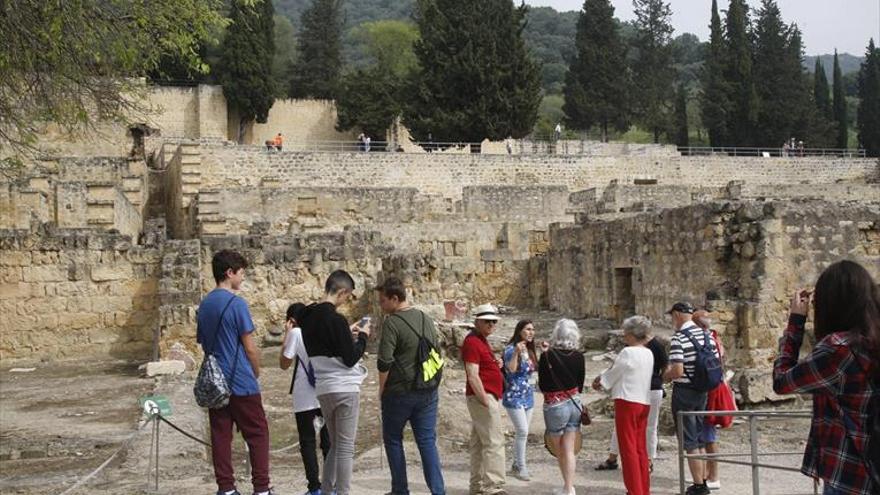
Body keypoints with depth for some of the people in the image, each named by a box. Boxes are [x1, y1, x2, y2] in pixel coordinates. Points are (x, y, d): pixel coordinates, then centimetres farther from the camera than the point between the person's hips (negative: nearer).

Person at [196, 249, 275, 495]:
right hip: (242, 383, -7)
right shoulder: (236, 304, -13)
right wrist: (256, 373, 4)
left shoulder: (204, 304, 9)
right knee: (258, 434, 1)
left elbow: (203, 342, 15)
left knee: (220, 436, 7)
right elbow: (250, 348, -12)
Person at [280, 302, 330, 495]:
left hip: (305, 399, -4)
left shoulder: (296, 333, -6)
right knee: (328, 441, 12)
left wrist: (286, 336, 2)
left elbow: (284, 364, -1)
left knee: (307, 442, 4)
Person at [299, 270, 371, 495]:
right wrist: (362, 337, 0)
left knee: (334, 445, 18)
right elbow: (350, 358, -15)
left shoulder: (307, 316, 6)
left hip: (323, 388, 8)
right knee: (346, 447, 0)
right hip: (344, 388, -8)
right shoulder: (336, 319, -18)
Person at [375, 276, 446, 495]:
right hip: (428, 392, 6)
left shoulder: (392, 323, -14)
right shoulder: (426, 319, 9)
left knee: (393, 440, 10)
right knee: (427, 441, 7)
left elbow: (384, 362, -17)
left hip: (399, 392, -6)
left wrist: (382, 390, -4)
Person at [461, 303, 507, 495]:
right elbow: (472, 376, -20)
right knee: (494, 443, -12)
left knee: (479, 443, 12)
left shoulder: (481, 341, 18)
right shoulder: (472, 342, -14)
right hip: (483, 398, -11)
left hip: (486, 397, 11)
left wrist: (495, 363, 9)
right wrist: (486, 401, -21)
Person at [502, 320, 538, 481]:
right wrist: (516, 352, -38)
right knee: (522, 432, -12)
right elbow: (511, 368, -25)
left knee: (523, 433, 10)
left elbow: (535, 370, 20)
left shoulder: (529, 350, 11)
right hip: (514, 397, -8)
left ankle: (516, 465, 20)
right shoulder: (510, 349, -12)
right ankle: (521, 467, -4)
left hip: (528, 396, 8)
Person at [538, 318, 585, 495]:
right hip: (575, 403, 3)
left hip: (555, 405, -3)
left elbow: (542, 385, -6)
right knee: (569, 450, 7)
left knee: (559, 451, 15)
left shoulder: (547, 356, -14)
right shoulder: (578, 356, -4)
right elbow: (580, 383, 7)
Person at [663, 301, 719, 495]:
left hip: (684, 392, -7)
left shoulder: (678, 338, -18)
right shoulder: (706, 335, 4)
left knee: (689, 443, 1)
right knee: (699, 440, 17)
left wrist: (666, 375, -6)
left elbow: (677, 371, -25)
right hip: (702, 391, 7)